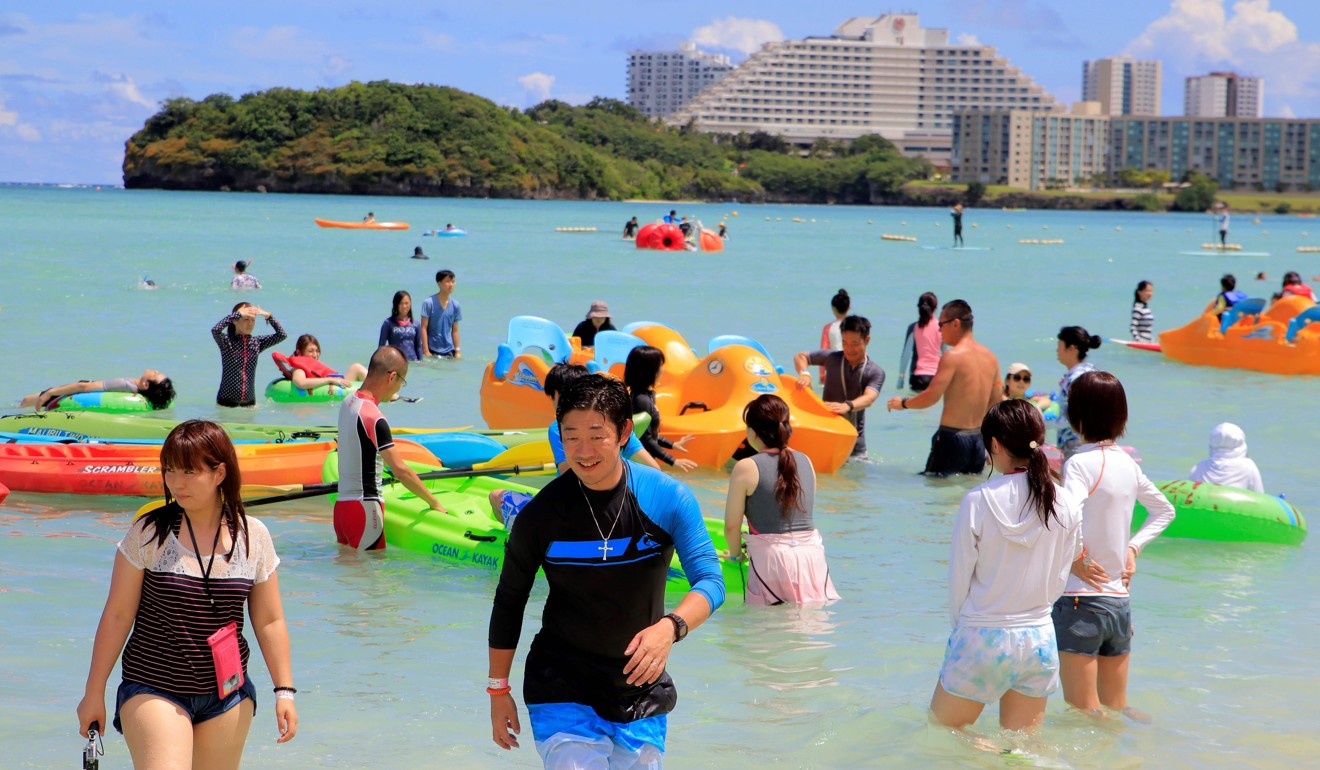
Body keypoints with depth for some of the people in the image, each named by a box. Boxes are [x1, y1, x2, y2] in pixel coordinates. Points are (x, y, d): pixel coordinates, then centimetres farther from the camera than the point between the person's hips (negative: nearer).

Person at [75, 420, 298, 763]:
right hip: (153, 691, -3)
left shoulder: (253, 536, 2)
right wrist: (94, 692, 1)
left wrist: (284, 691, 3)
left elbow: (269, 621, 7)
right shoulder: (148, 532, -5)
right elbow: (117, 615, -1)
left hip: (228, 694, 3)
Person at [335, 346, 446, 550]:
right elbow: (400, 470, -20)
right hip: (364, 509, -9)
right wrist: (434, 503, -11)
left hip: (341, 504, 9)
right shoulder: (374, 418, -18)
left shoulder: (348, 402, 9)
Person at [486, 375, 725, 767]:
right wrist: (498, 690, 5)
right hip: (562, 695, -2)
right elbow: (509, 601, 2)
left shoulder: (668, 499, -8)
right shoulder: (541, 514, -10)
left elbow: (711, 581, -13)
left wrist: (670, 627, -33)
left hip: (642, 693, 2)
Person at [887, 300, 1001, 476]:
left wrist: (903, 403, 0)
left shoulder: (953, 356, -14)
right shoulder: (990, 357, 9)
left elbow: (931, 397, -18)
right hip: (978, 440, 7)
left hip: (952, 437, -7)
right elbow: (996, 402, 15)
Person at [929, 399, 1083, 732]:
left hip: (981, 641, -4)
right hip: (1039, 640, 4)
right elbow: (1058, 581, 5)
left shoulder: (978, 500, -14)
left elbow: (959, 579, -6)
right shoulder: (1067, 505, -4)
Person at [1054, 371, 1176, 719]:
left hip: (1080, 603, -7)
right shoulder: (1127, 463, 8)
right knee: (1116, 712, 17)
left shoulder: (1081, 462, -14)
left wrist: (1075, 558, -16)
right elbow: (1165, 511, 25)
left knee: (1085, 715, -1)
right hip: (1120, 603, 7)